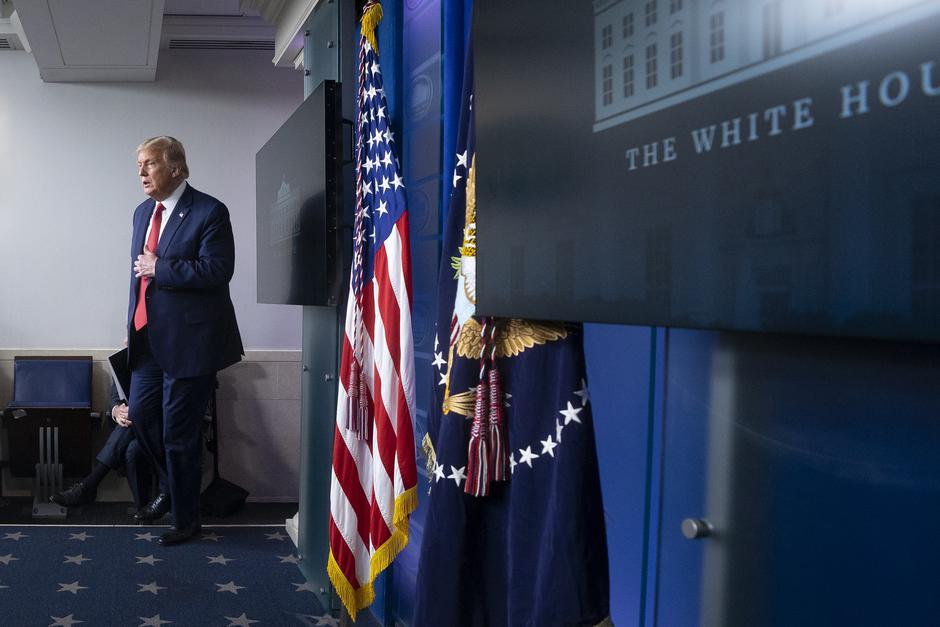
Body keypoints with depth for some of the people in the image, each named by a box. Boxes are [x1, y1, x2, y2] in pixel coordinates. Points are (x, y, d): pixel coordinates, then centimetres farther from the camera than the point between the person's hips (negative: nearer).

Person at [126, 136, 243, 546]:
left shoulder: (209, 212, -12)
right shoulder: (143, 212, 13)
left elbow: (217, 269, -21)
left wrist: (159, 268, -17)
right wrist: (133, 324, 18)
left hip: (188, 339, -8)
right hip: (149, 338, 8)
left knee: (179, 433, 0)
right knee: (141, 414, 14)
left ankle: (186, 518, 18)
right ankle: (171, 488, 38)